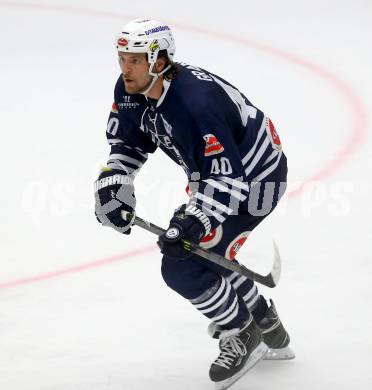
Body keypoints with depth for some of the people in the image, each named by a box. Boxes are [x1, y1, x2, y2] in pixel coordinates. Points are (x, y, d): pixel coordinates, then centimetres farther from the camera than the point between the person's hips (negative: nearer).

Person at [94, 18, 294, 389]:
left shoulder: (194, 102, -36)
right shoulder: (131, 90, -8)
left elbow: (226, 175, -36)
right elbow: (126, 141, 8)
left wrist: (194, 223, -44)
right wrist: (111, 185, -6)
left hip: (252, 181, -10)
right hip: (215, 170, 10)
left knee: (182, 267, -13)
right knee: (202, 253, 22)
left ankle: (244, 339, 9)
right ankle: (267, 328, 40)